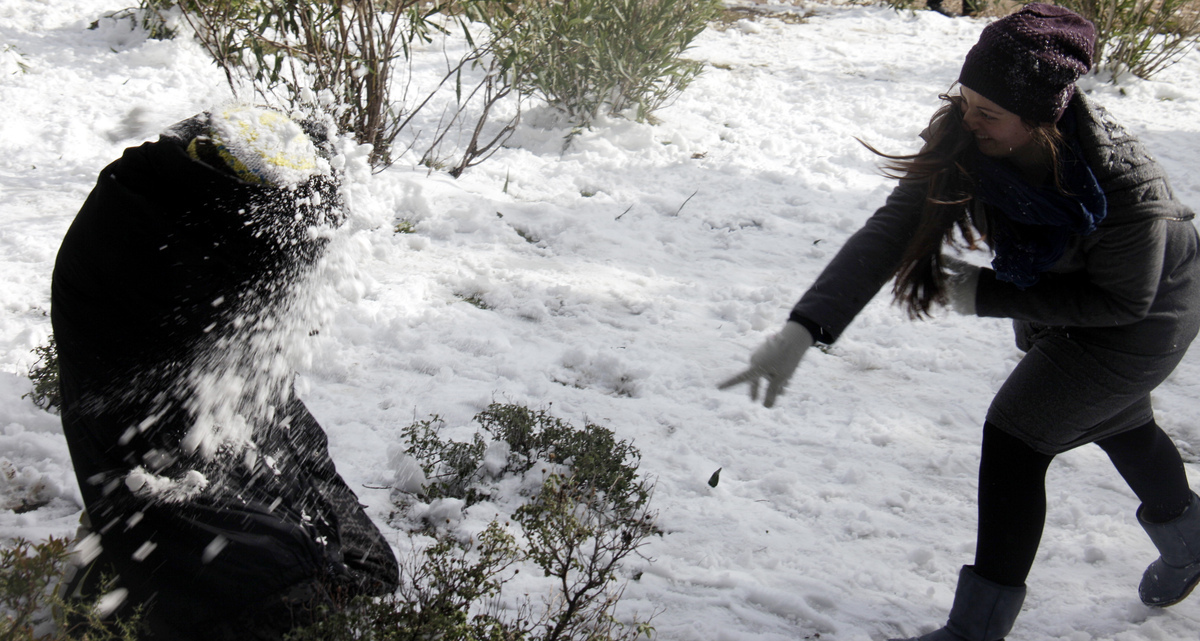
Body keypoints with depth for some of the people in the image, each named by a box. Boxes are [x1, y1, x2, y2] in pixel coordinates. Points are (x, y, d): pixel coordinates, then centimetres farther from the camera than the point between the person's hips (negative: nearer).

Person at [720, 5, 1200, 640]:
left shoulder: (1125, 186, -41)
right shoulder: (964, 143, -29)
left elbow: (1122, 299, -28)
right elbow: (888, 232, -36)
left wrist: (989, 294, -30)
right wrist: (803, 329, -48)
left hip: (1143, 317, -6)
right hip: (1052, 301, 7)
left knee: (1014, 435, -17)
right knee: (1114, 421, 28)